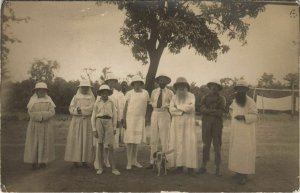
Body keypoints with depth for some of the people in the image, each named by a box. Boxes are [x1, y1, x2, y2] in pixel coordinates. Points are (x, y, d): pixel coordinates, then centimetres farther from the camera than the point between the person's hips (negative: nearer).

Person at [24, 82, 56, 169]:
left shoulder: (48, 101, 3)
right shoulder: (32, 100, 1)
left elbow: (52, 112, -7)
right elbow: (31, 113, -7)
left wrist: (38, 114, -16)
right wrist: (44, 114, -16)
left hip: (46, 126, 1)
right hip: (34, 126, -1)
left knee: (45, 143, 2)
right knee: (34, 143, 0)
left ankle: (43, 162, 11)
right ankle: (34, 162, 7)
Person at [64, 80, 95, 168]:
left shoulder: (92, 97, 8)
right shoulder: (75, 97, 9)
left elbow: (91, 108, -7)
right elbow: (71, 109, 0)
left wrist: (80, 109, -12)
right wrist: (77, 111, -19)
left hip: (87, 122, 0)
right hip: (77, 121, 0)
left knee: (86, 140, -2)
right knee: (75, 140, -3)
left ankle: (84, 160, 4)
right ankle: (75, 160, 2)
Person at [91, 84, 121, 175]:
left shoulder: (111, 102, 5)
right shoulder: (97, 103, 4)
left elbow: (114, 116, 9)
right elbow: (93, 117, 5)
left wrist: (114, 128, 6)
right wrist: (94, 129, 0)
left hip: (109, 123, 0)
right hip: (99, 122, 0)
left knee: (110, 147, -3)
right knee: (100, 146, 4)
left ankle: (113, 168, 3)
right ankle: (100, 168, 13)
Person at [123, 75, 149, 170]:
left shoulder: (145, 93, 6)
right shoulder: (129, 93, -2)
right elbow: (125, 107, -2)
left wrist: (145, 118, 12)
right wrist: (124, 120, -6)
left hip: (140, 118, 3)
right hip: (130, 117, -3)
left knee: (136, 141, 10)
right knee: (129, 141, -2)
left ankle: (134, 161, 21)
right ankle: (129, 162, 4)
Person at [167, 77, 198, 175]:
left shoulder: (191, 96, 3)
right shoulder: (174, 97, 9)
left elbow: (191, 107, -14)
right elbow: (171, 110, -3)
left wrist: (178, 107, -5)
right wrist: (183, 110, -13)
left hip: (188, 124, -2)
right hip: (177, 124, 2)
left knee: (190, 143, -7)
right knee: (177, 143, -2)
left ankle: (190, 166, -4)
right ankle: (179, 165, 3)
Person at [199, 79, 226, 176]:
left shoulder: (221, 98, 6)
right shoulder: (205, 98, 12)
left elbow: (220, 112, -6)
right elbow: (202, 109, -4)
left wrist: (208, 111, -8)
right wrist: (213, 110, -14)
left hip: (217, 124, -1)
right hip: (206, 123, 1)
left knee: (217, 145, 0)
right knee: (206, 145, 7)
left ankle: (217, 168, 6)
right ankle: (203, 166, 14)